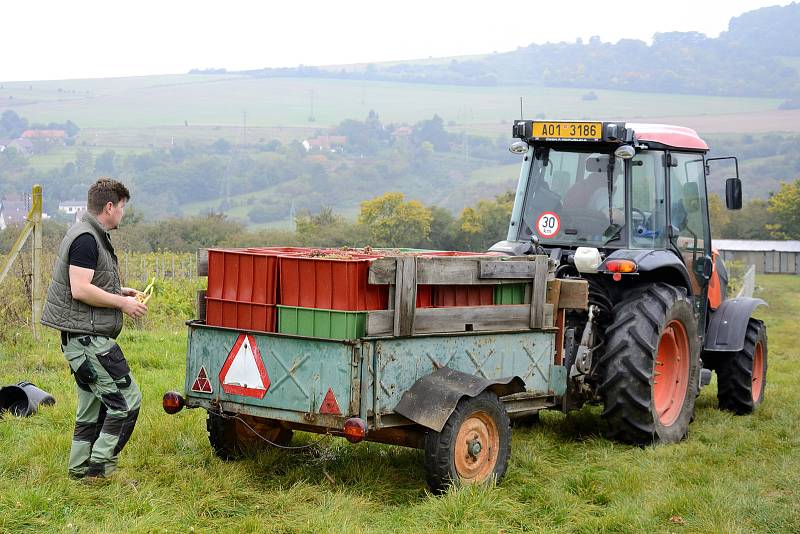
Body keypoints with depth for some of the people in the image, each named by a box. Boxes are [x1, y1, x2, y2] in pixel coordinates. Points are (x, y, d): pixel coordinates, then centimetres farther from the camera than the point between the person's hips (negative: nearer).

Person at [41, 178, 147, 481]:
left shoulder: (90, 235, 16)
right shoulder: (86, 239, -17)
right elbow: (80, 290, -24)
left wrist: (119, 292, 15)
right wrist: (122, 303, -16)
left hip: (81, 338, 11)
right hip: (88, 338, -11)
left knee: (93, 407, 16)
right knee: (127, 399, -7)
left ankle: (80, 471, 21)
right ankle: (101, 466, -3)